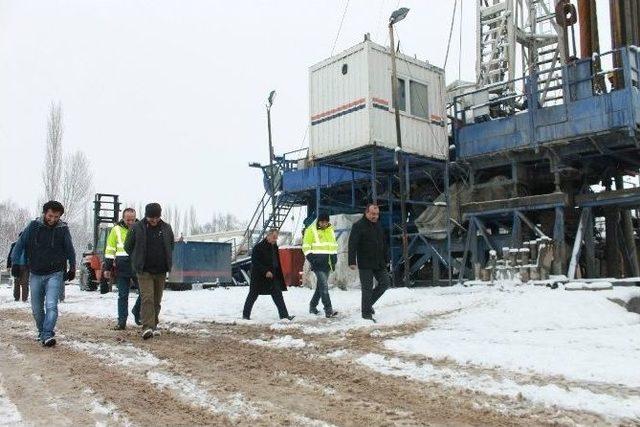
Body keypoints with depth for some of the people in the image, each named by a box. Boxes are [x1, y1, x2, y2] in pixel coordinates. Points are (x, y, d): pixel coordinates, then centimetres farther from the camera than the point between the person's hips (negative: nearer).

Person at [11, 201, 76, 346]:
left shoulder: (63, 229, -3)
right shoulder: (33, 226, -2)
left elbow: (70, 250, 9)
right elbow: (20, 244, 4)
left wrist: (72, 268, 16)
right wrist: (15, 262, 0)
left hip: (55, 274, -2)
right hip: (35, 274, 3)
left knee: (51, 305, -17)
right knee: (37, 308, 11)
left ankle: (47, 335, -19)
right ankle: (41, 331, 29)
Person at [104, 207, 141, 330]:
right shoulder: (117, 230, 3)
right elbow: (110, 249, 4)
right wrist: (107, 268, 0)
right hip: (122, 268, -1)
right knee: (123, 296, 5)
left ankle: (137, 311, 23)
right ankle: (122, 322, 11)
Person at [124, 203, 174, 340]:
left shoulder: (166, 228, 4)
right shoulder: (137, 228, -5)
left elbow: (171, 246, 20)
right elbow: (127, 246, 6)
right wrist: (137, 260, 7)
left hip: (161, 271, 4)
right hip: (144, 271, -3)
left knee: (157, 300, 11)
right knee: (147, 298, -15)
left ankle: (153, 325, 23)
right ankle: (147, 327, -18)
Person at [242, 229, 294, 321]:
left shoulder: (275, 247, 8)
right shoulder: (258, 247, -14)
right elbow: (255, 262, -17)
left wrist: (279, 275, 13)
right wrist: (266, 271, -24)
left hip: (272, 276, 6)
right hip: (259, 277, -6)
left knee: (278, 295, 1)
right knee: (253, 295, 5)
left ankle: (284, 315, 1)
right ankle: (245, 314, 18)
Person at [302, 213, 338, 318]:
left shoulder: (330, 230, 15)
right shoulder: (311, 230, -4)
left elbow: (334, 246, 24)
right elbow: (306, 246, -5)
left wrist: (334, 260, 18)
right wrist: (311, 258, -14)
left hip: (327, 263, 7)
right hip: (318, 263, -6)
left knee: (320, 286, 12)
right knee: (324, 286, -13)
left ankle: (312, 306, 26)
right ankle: (328, 310, -15)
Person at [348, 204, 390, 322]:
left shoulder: (378, 225, 13)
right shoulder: (358, 226, -10)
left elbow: (384, 244, 21)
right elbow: (352, 244, -16)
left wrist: (386, 259, 19)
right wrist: (352, 261, -23)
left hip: (379, 263, 7)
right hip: (365, 264, -7)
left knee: (385, 282, 5)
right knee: (367, 288, -2)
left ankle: (369, 303, 21)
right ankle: (366, 313, 8)